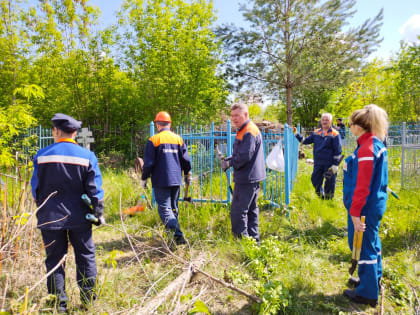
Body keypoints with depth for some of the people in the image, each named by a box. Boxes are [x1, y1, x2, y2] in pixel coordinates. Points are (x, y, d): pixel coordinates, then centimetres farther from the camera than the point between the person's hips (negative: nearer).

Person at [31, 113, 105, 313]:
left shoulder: (42, 155, -2)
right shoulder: (87, 156, -4)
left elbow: (35, 188, 5)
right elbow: (94, 188, -5)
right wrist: (99, 212, 2)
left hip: (50, 217, 1)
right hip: (79, 217, 0)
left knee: (54, 258, 10)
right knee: (85, 256, 11)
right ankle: (88, 299, 18)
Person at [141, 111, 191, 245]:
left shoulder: (153, 140, -6)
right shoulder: (178, 138, 8)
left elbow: (148, 163, -7)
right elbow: (185, 160, 9)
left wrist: (144, 179, 4)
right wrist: (187, 175, 22)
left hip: (161, 181, -5)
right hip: (176, 179, 5)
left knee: (164, 208, -4)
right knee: (173, 208, 17)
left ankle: (178, 234, -22)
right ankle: (172, 232, 25)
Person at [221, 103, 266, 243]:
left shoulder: (249, 132, -16)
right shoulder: (243, 131, 17)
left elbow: (245, 156, -22)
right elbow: (238, 154, 22)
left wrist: (230, 163, -8)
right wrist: (228, 159, 5)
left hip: (247, 179, -11)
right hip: (251, 178, 11)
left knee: (238, 211, -6)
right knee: (251, 210, 16)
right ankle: (254, 239, 27)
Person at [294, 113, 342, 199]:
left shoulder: (334, 134, -8)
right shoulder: (316, 132, 6)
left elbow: (338, 151, -8)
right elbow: (305, 141, 15)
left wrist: (335, 165, -11)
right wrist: (296, 134, 6)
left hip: (329, 164, -5)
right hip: (318, 163, 5)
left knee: (329, 182, 6)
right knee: (315, 179, 11)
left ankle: (328, 198, 26)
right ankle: (321, 194, 34)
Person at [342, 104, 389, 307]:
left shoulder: (366, 149, -23)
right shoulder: (377, 144, 6)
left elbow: (362, 186, -25)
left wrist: (355, 213, -20)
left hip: (365, 206, -10)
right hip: (375, 203, 10)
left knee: (363, 246, 3)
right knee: (371, 242, 22)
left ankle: (367, 293, 18)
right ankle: (373, 280, 40)